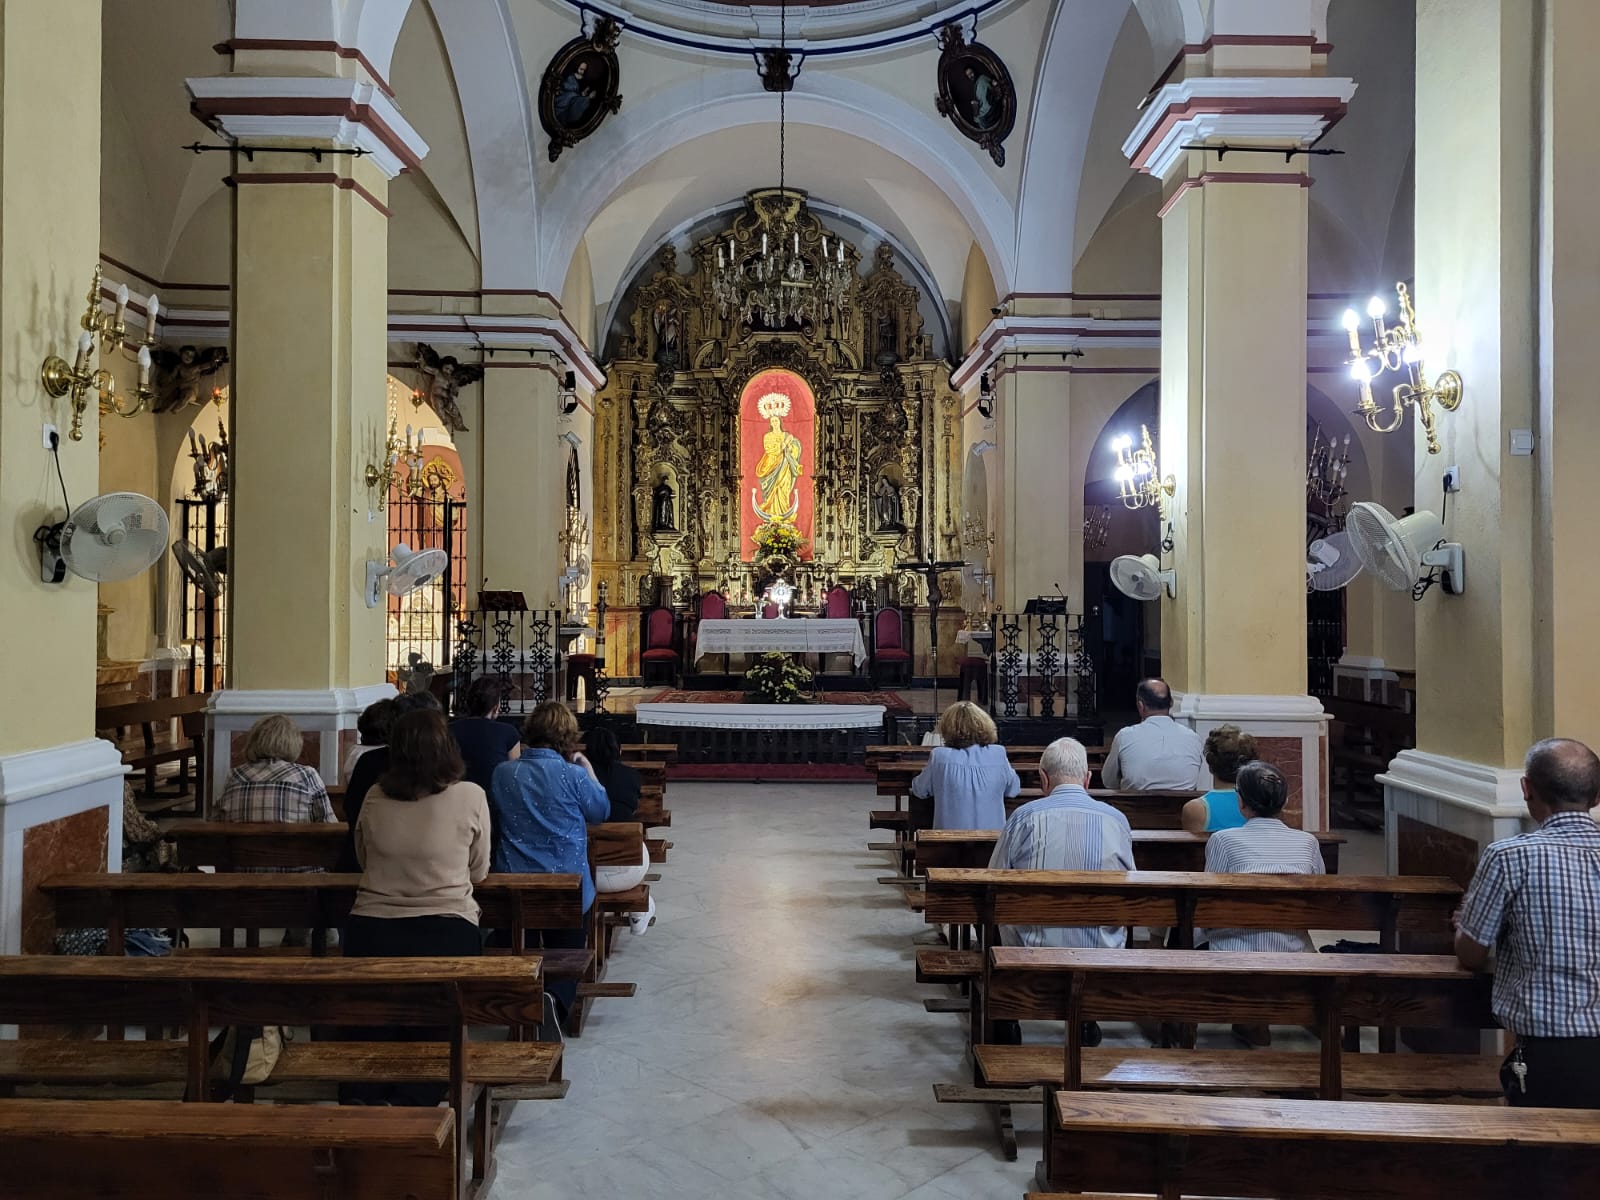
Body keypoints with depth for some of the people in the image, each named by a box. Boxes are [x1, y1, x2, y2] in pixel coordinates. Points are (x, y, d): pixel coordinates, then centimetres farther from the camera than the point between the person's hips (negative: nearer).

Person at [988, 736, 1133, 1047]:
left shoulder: (1025, 816, -8)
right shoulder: (1116, 820, -1)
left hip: (1034, 950, -2)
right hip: (1102, 951, 2)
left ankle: (1006, 1027, 29)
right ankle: (1087, 1020, 29)